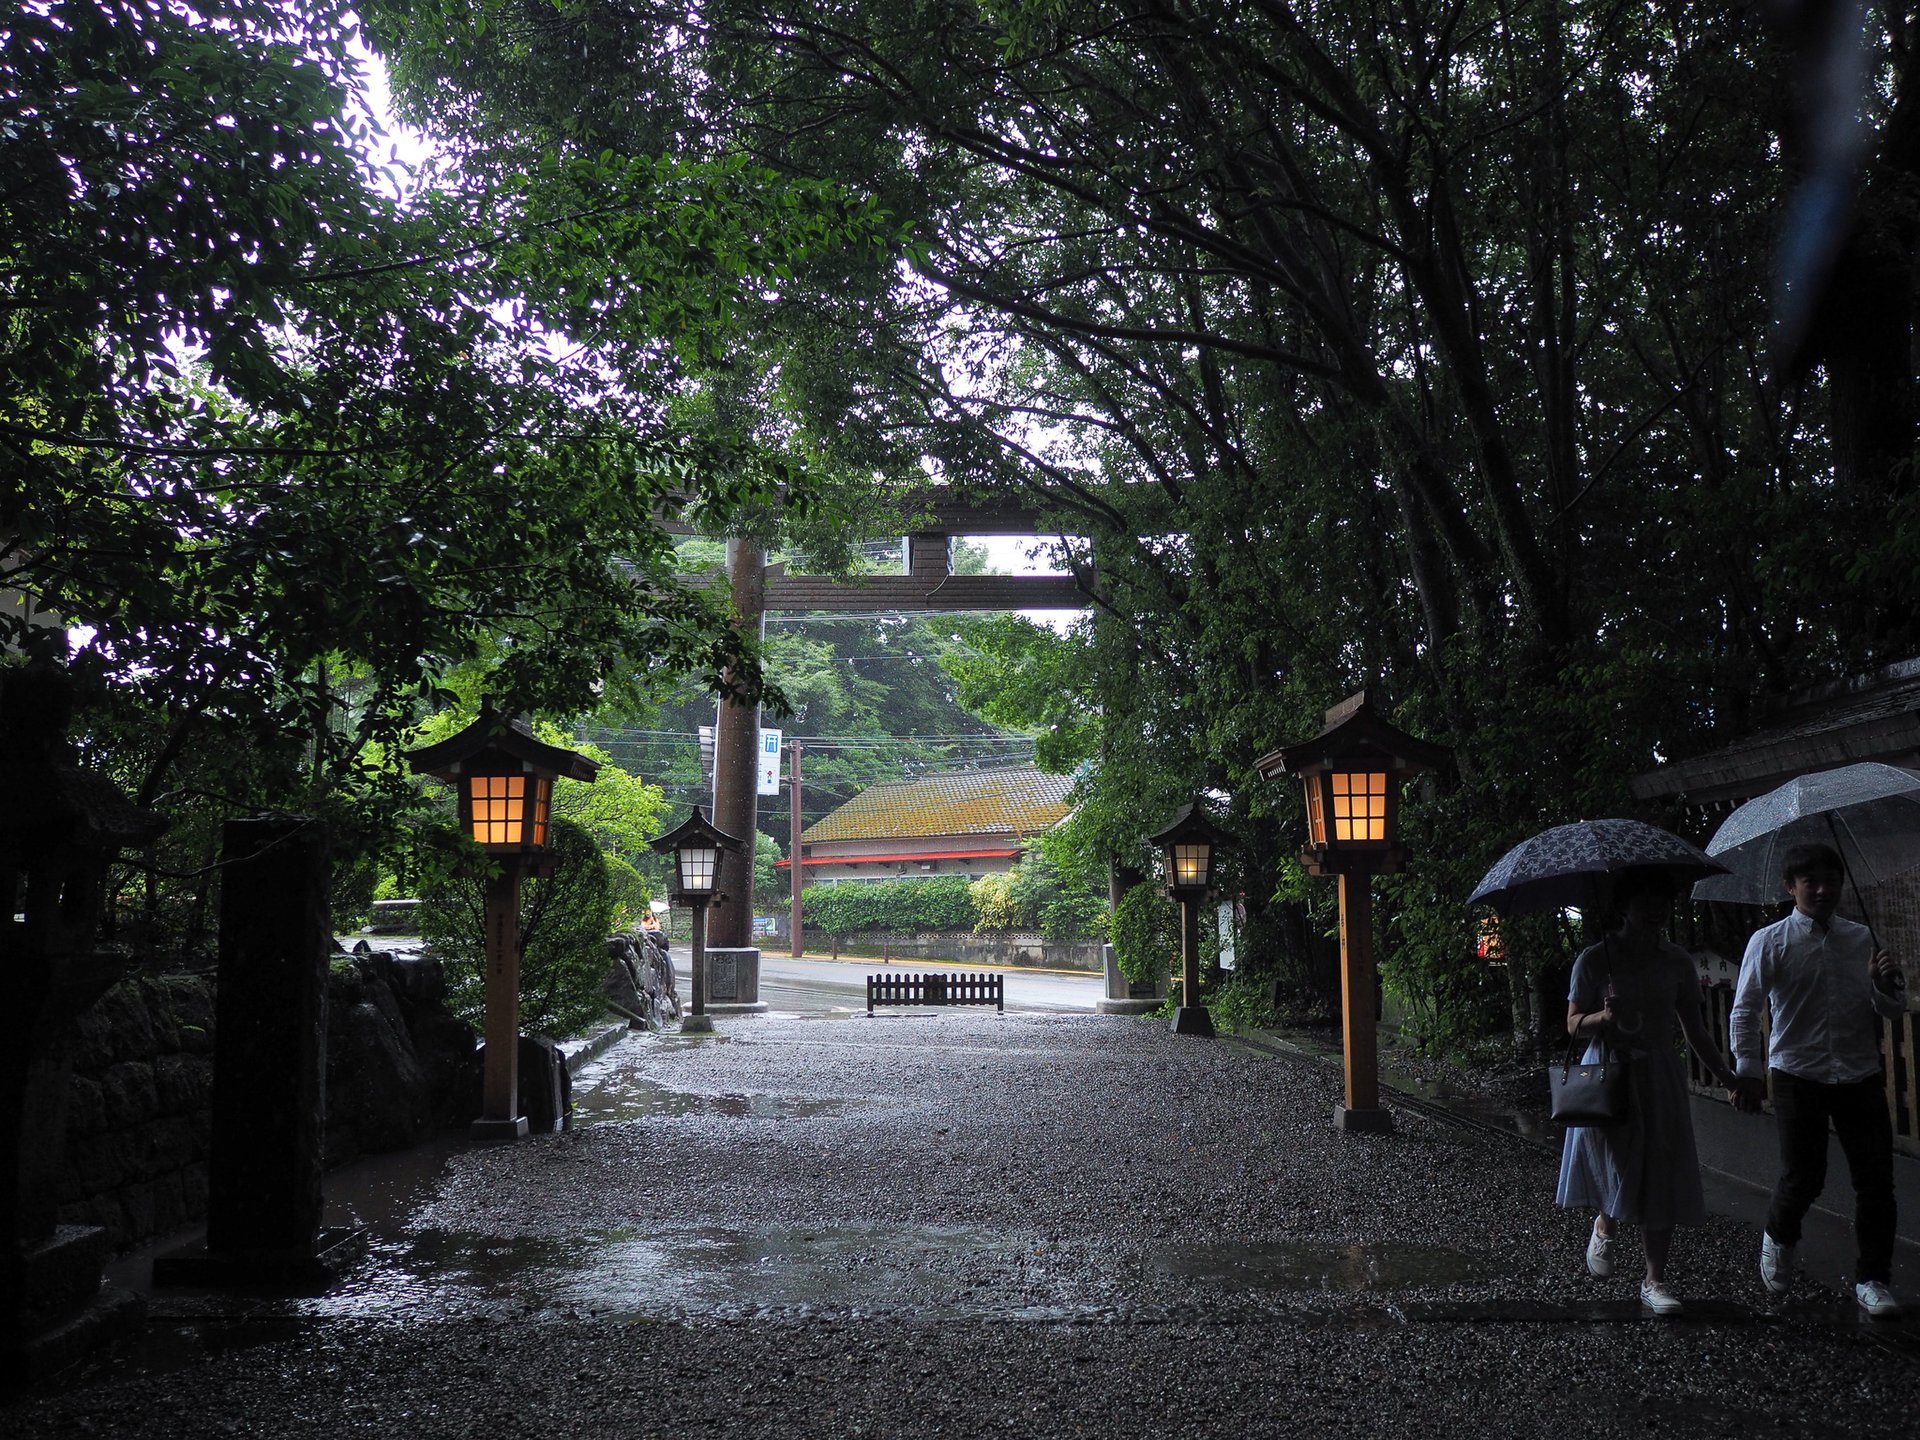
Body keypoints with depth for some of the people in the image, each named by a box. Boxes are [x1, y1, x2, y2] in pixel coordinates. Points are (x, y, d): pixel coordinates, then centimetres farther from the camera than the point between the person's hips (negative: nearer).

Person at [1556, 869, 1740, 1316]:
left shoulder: (1676, 962, 6)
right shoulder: (1595, 959, -4)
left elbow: (1693, 1029, 11)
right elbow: (1573, 1024, -2)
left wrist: (1724, 1074, 0)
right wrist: (1600, 1018, -23)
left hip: (1659, 1077, 3)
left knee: (1660, 1180, 2)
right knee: (1618, 1170, -8)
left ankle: (1654, 1281, 12)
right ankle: (1605, 1226, 27)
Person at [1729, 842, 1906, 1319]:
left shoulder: (1862, 939, 9)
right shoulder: (1770, 943, 0)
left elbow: (1892, 1011, 13)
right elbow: (1744, 1011, 0)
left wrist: (1885, 984, -9)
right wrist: (1749, 1072, -7)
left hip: (1860, 1077, 3)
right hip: (1799, 1077, -3)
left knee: (1876, 1179, 1)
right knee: (1803, 1177, -4)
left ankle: (1872, 1279, 15)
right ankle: (1778, 1237, 28)